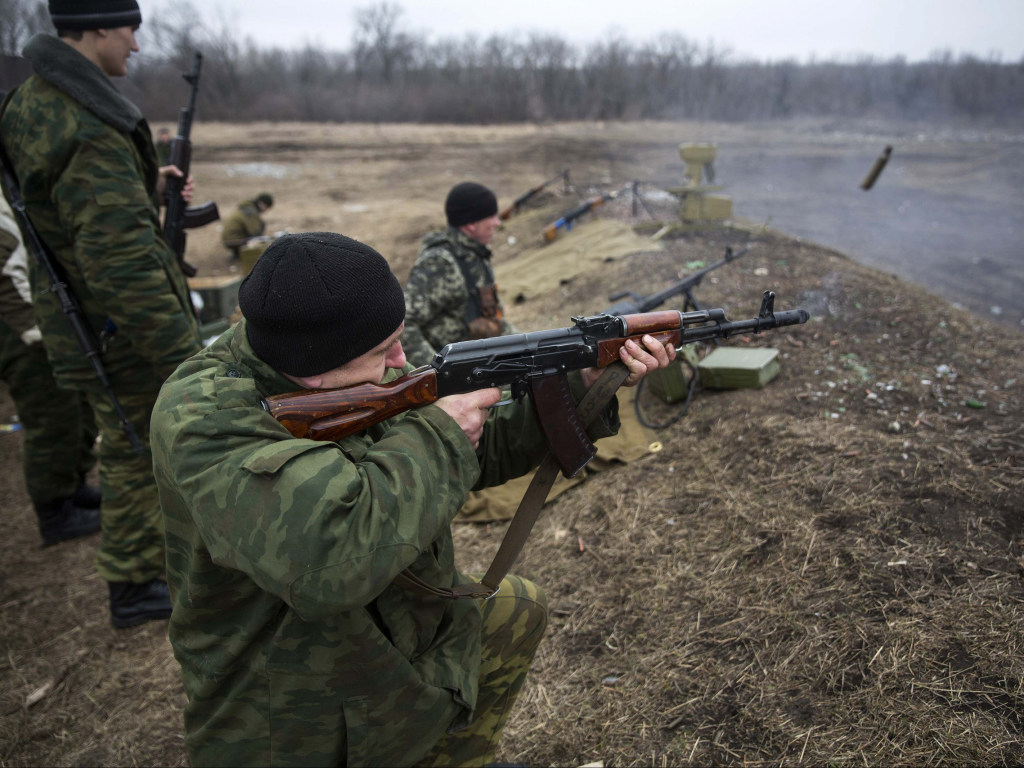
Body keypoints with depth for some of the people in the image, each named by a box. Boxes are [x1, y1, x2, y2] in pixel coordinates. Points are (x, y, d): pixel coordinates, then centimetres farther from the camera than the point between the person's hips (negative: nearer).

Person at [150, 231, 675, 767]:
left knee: (519, 609, 18)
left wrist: (590, 385, -6)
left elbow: (485, 449, 3)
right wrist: (437, 435, -29)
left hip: (402, 644, 7)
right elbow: (331, 551, -44)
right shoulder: (201, 418, -30)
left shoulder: (370, 383, -9)